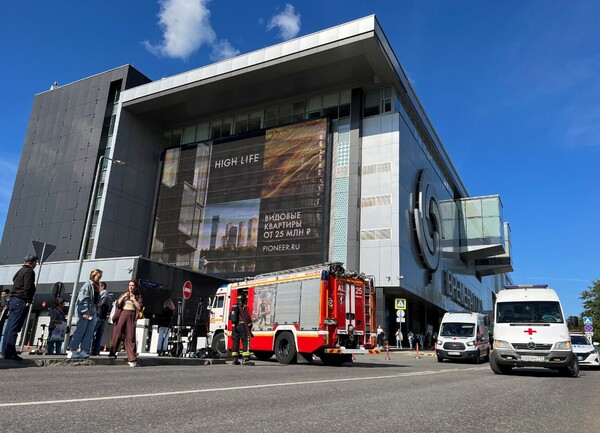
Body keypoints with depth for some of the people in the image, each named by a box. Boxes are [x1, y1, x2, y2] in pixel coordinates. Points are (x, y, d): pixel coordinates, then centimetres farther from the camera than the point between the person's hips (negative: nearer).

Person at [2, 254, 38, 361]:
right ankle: (10, 352, -12)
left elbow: (15, 284, 19)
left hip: (13, 300, 9)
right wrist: (29, 301, -13)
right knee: (14, 328, -10)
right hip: (21, 301, -9)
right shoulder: (30, 271, -8)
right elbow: (28, 288, -17)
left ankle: (5, 351, 14)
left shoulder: (20, 271, 20)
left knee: (9, 327, 10)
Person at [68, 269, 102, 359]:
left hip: (93, 311, 8)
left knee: (89, 332, 4)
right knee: (80, 330, -4)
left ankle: (84, 350, 6)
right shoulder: (88, 284, -8)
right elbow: (83, 299, -15)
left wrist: (96, 312, 10)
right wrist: (84, 311, -20)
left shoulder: (96, 286, 17)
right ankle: (72, 351, 2)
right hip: (85, 311, -8)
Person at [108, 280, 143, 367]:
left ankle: (132, 359, -6)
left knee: (130, 337, -5)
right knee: (117, 334, -1)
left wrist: (134, 299, -6)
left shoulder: (138, 296, 11)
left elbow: (140, 307, 0)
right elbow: (117, 304, 5)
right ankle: (112, 353, 13)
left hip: (131, 317, -2)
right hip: (122, 315, 2)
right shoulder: (124, 294, 16)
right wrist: (123, 297, -6)